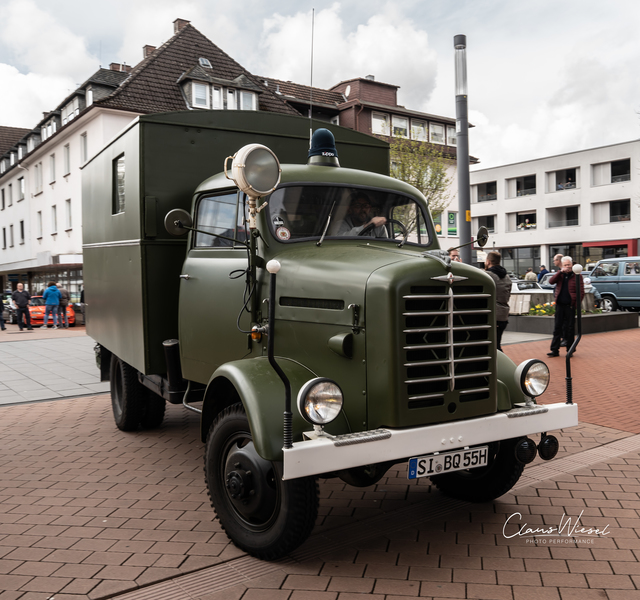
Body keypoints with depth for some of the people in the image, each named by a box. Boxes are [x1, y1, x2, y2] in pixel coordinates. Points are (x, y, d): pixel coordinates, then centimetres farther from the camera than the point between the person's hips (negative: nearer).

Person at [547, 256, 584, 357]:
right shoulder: (560, 275, 10)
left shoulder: (577, 275, -1)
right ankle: (555, 350, 7)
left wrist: (577, 304, -13)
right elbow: (551, 281, -7)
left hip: (570, 306, -3)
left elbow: (581, 292, -3)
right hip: (559, 305, 3)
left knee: (569, 328, 4)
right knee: (557, 327, 3)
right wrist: (560, 272, -14)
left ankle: (570, 350, 14)